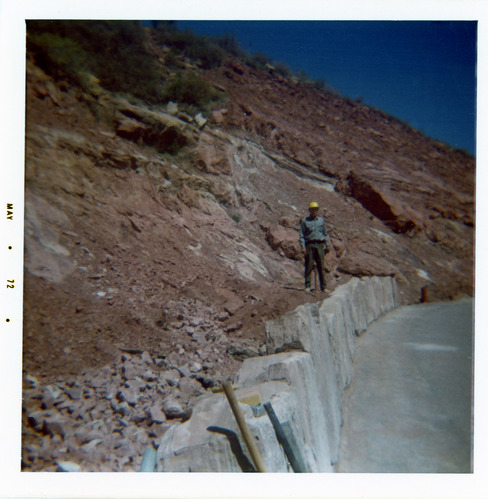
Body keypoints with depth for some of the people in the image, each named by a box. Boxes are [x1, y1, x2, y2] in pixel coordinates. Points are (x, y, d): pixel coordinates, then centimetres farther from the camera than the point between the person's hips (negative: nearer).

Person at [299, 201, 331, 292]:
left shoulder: (321, 220, 16)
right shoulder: (304, 221, 7)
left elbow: (325, 234, 20)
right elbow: (301, 235, 3)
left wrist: (327, 245, 12)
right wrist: (303, 247, -7)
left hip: (320, 245, 2)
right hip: (309, 245, -2)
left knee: (321, 266, 2)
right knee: (309, 266, -4)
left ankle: (323, 287, 7)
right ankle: (308, 286, 2)